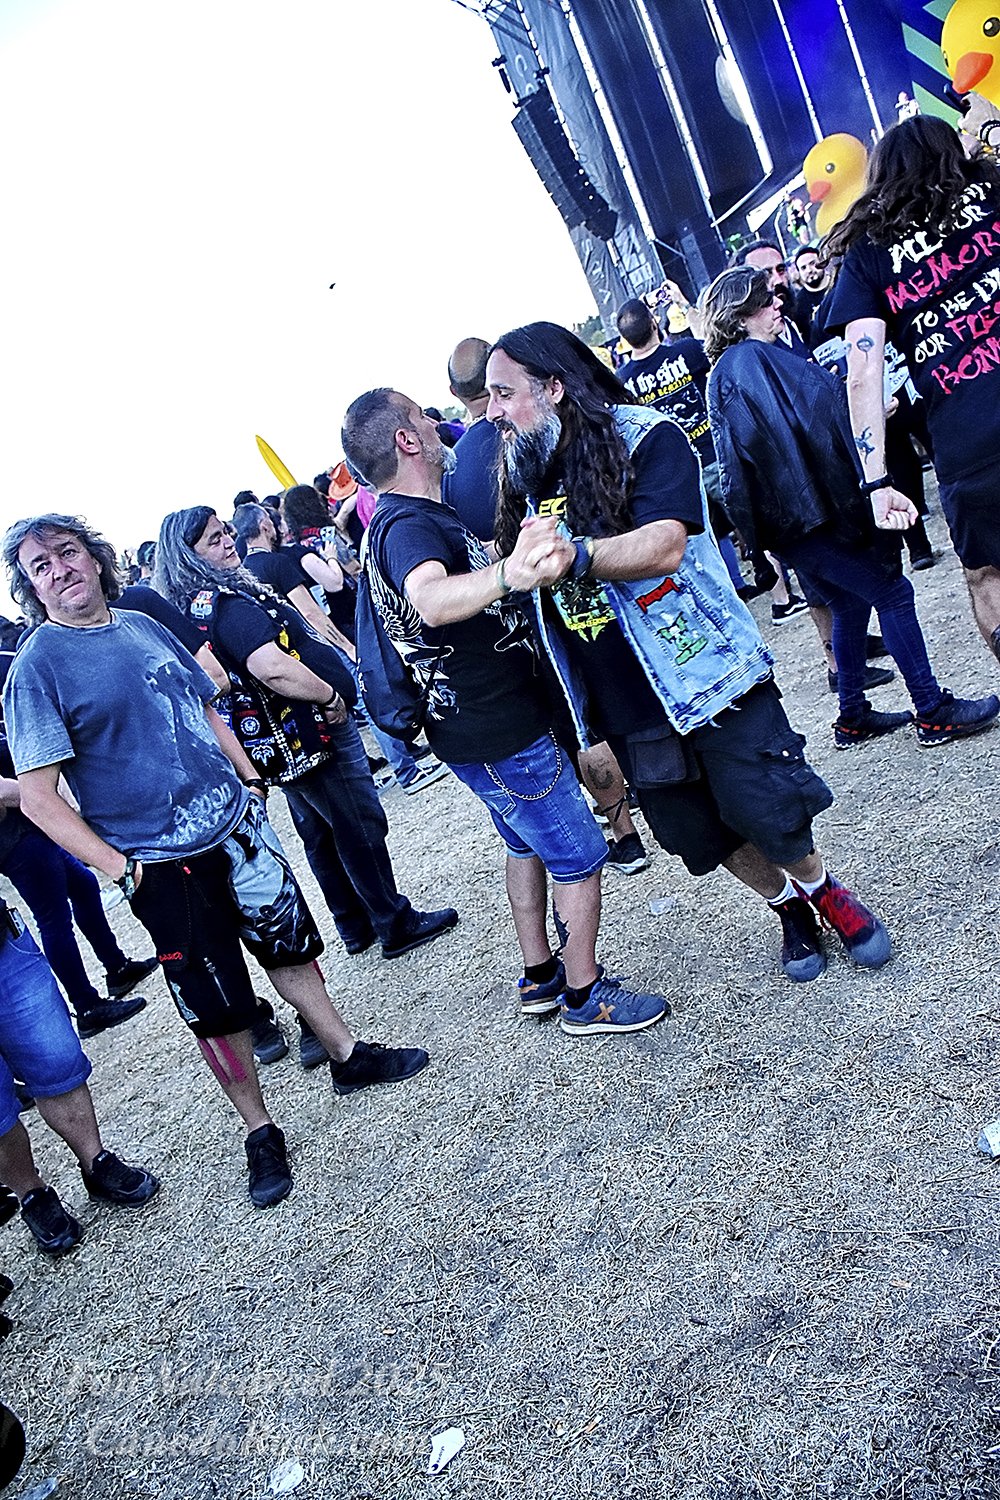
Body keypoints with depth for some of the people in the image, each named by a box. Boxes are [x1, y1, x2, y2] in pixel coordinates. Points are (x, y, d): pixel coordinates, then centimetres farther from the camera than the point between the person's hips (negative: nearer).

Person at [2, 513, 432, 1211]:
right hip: (162, 864, -5)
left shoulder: (143, 626, 7)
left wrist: (250, 780, 8)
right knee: (219, 1006, 5)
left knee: (291, 943, 18)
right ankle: (259, 1131, 25)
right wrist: (120, 869, -17)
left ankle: (348, 1055, 38)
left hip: (237, 825, 6)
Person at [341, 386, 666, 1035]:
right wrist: (508, 574, -68)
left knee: (528, 845, 24)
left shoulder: (408, 519, 9)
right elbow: (432, 599, -50)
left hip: (478, 727, 11)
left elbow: (461, 585, 29)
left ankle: (541, 976, 37)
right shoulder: (409, 527, -25)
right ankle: (585, 997, 17)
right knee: (581, 858, 2)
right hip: (501, 735, -11)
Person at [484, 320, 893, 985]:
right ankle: (790, 907, 38)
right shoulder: (528, 478, 10)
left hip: (708, 674, -6)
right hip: (628, 706, 6)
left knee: (768, 810, -1)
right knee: (700, 833, 12)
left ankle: (826, 891, 31)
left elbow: (663, 547, -26)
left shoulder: (647, 438, -10)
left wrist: (572, 554, -39)